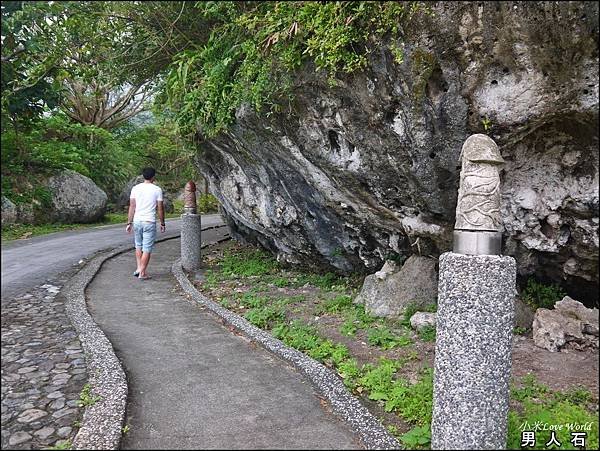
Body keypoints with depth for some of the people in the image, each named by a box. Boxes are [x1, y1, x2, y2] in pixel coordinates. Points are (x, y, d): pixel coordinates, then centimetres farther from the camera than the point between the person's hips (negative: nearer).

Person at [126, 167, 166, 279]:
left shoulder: (135, 188, 4)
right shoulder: (157, 190, -4)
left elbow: (132, 207, 3)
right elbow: (160, 208, -2)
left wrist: (129, 223, 8)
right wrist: (162, 223, 8)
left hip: (137, 221, 4)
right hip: (150, 222, -3)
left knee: (138, 246, 21)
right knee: (147, 248, 2)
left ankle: (139, 268, 18)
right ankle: (142, 273, 2)